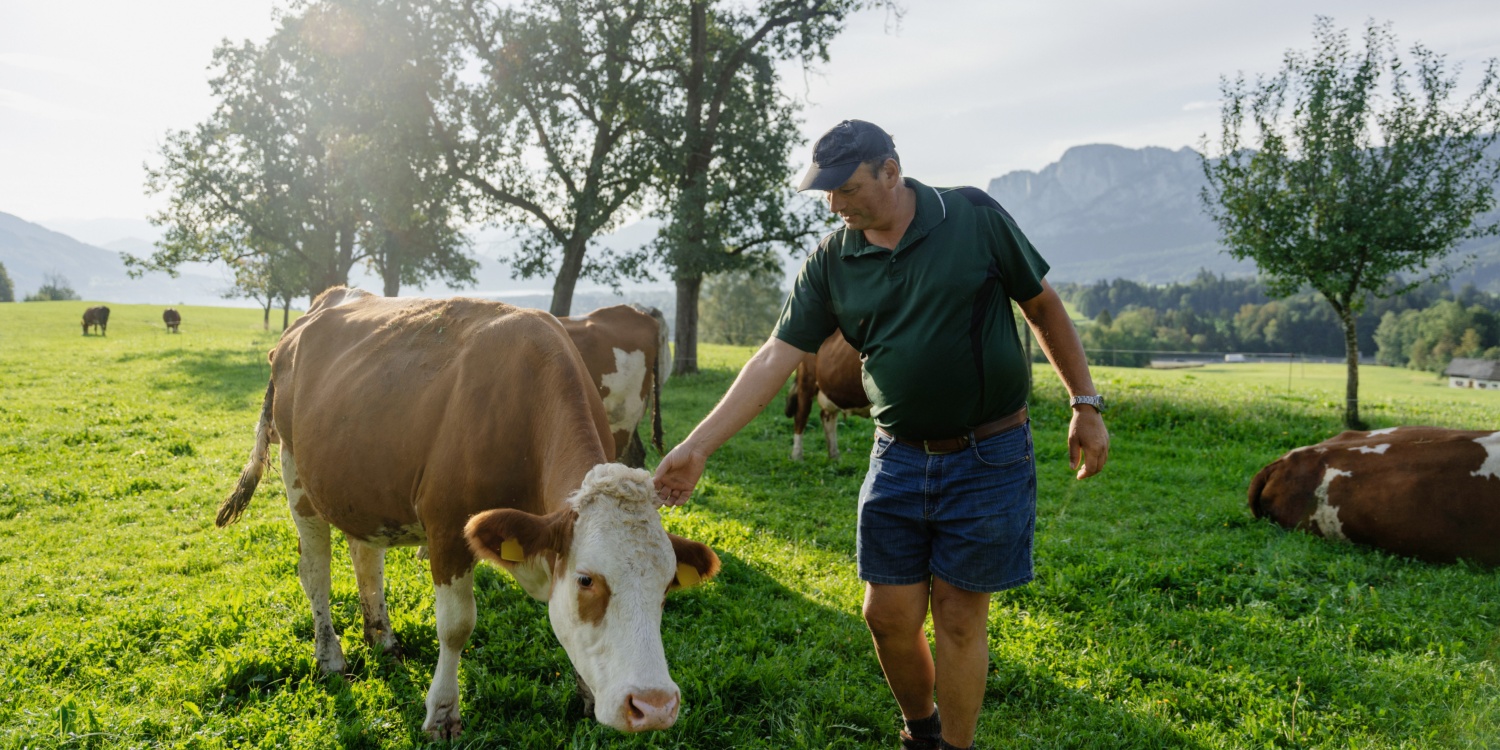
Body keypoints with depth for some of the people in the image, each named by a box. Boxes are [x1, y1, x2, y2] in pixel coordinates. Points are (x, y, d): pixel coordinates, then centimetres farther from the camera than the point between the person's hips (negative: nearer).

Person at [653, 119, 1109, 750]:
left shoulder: (974, 217, -8)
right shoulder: (830, 261, -2)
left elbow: (1043, 306, 2)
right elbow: (777, 358, -4)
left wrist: (1086, 403, 2)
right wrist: (697, 446, -9)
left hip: (989, 457, -3)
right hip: (898, 457, 3)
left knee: (958, 618, 4)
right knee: (889, 615, 8)